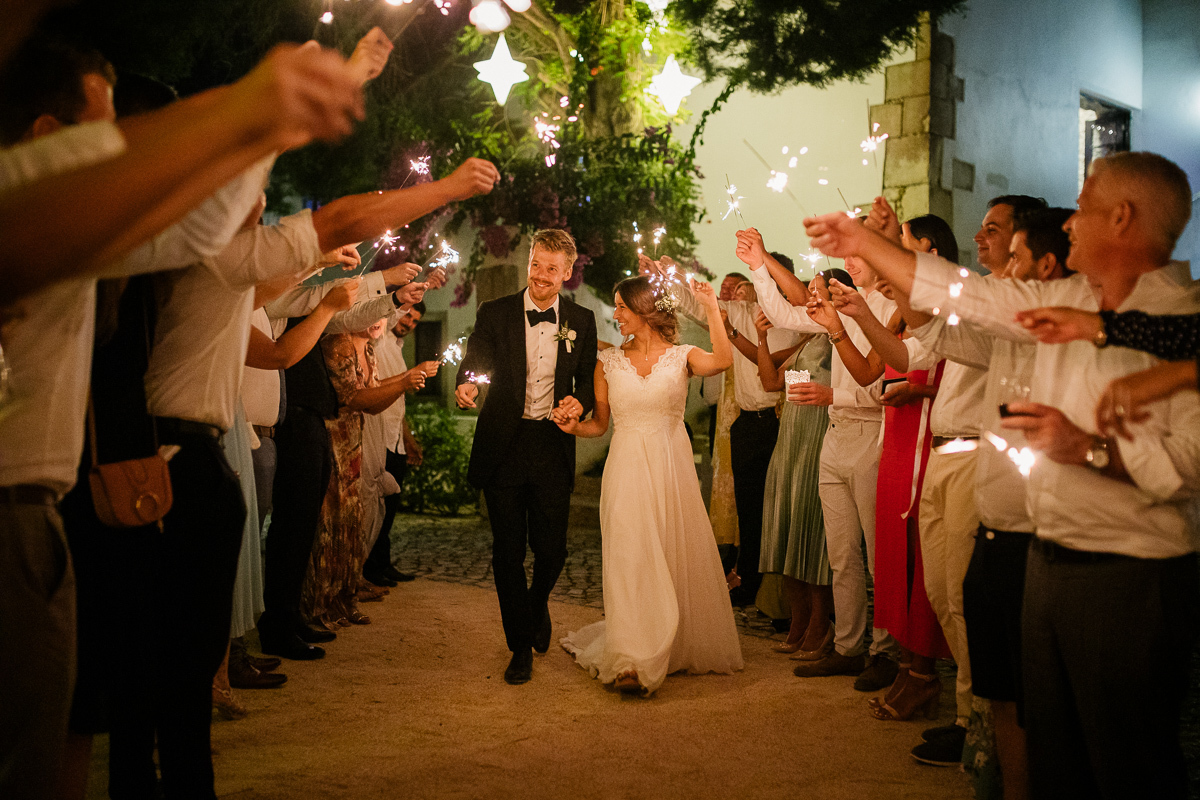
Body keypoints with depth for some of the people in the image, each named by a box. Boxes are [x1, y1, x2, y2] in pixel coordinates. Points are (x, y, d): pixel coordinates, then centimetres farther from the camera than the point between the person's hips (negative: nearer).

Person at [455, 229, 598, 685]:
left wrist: (580, 401, -12)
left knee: (551, 549, 3)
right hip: (504, 446, -1)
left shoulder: (581, 322, 6)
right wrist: (466, 385, -28)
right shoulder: (494, 314, 1)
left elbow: (588, 380, 10)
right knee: (508, 552, 4)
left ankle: (538, 607, 39)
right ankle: (521, 646, 21)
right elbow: (473, 362, -5)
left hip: (553, 447, 1)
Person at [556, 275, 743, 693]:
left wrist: (712, 307, -21)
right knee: (630, 558, -6)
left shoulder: (682, 357, 1)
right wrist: (573, 426, -9)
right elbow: (600, 423, 10)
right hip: (627, 469, 0)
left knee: (680, 559, 7)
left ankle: (684, 647, 28)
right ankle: (632, 661, -3)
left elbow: (722, 361, -22)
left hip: (671, 470, 0)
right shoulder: (608, 362, 7)